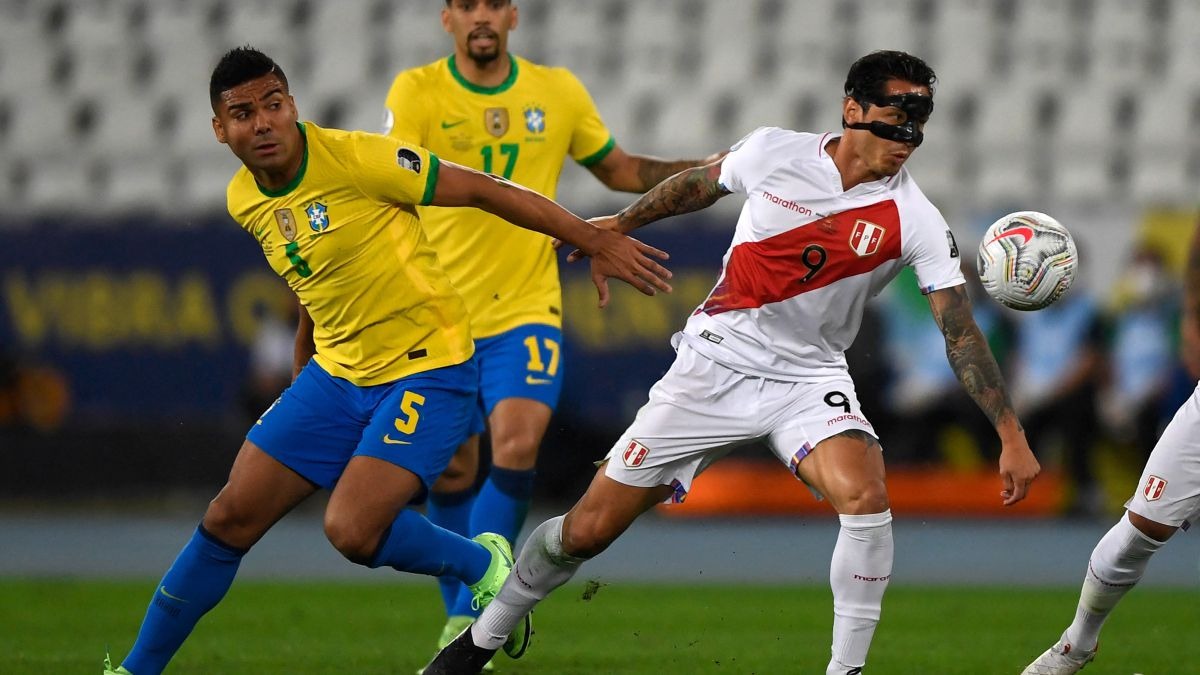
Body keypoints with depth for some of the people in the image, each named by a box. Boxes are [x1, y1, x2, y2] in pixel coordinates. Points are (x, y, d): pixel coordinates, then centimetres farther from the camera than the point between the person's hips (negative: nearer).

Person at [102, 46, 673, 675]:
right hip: (335, 374, 7)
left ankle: (484, 566, 6)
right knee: (230, 518, 2)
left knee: (351, 531, -22)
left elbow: (485, 190, -13)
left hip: (427, 371, -7)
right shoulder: (244, 202, 3)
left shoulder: (355, 159, -19)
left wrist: (596, 241, -12)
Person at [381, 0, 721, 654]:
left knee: (517, 446, -20)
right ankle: (464, 621, 24)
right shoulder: (416, 93, -5)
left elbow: (619, 170, 18)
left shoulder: (558, 92, 4)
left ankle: (466, 622, -11)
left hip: (527, 308, 0)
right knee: (450, 475, 6)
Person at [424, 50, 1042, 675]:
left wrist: (1011, 435, -19)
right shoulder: (773, 153, -9)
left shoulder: (915, 221, -12)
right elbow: (700, 183, 12)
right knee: (587, 529, 0)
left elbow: (962, 332, -13)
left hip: (808, 379, 0)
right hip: (714, 364, 0)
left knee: (864, 494, -32)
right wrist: (621, 223, 25)